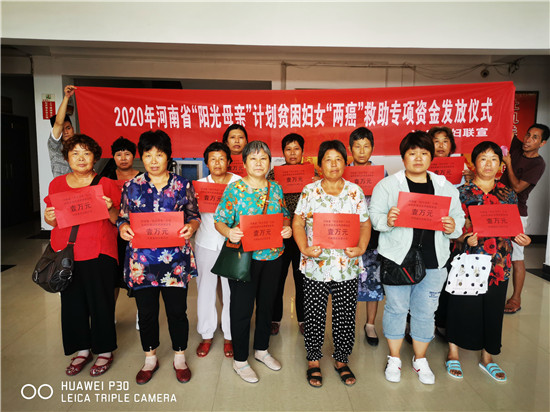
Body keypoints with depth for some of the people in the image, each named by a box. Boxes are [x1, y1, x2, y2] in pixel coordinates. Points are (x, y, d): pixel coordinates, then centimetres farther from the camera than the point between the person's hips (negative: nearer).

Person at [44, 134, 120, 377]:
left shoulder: (106, 185, 0)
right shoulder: (57, 184, 9)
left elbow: (118, 220, -1)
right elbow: (53, 221, 15)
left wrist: (110, 209, -20)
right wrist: (49, 218, -7)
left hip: (99, 253, -3)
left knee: (100, 301, 3)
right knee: (72, 301, 10)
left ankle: (104, 351, 22)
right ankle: (82, 350, 29)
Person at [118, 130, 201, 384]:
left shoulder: (183, 185, 2)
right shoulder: (131, 186, 5)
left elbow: (195, 217, 7)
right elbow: (122, 218, 10)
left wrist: (191, 227, -15)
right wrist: (123, 228, -12)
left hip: (175, 260, -1)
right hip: (141, 261, 1)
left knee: (177, 310, 8)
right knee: (146, 312, 13)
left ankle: (180, 358, 31)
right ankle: (150, 359, 35)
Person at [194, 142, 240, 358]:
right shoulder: (200, 184, 7)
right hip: (206, 243, 2)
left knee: (231, 290, 4)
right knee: (205, 289, 8)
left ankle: (229, 336, 22)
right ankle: (206, 335, 26)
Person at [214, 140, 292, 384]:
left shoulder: (276, 188, 5)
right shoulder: (234, 188, -8)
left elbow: (285, 215, 14)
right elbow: (219, 221, -9)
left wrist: (287, 228, -8)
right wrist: (229, 232, -30)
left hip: (272, 256, 5)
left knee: (267, 304, 18)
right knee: (242, 308, 5)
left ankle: (262, 350, 40)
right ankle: (240, 359, 26)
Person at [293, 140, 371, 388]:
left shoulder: (355, 191, 4)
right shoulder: (309, 191, 1)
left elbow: (365, 224, 6)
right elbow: (298, 223, 0)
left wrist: (362, 248, -11)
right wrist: (304, 248, -15)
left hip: (347, 267, 1)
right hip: (315, 266, -1)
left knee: (345, 316, 10)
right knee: (314, 315, 8)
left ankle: (342, 360, 32)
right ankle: (313, 361, 29)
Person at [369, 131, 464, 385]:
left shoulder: (446, 187, 11)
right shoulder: (387, 185, 1)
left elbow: (459, 217, 12)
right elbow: (374, 214, -3)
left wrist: (453, 227, -10)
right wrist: (387, 220, -24)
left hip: (432, 260, 3)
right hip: (397, 257, -2)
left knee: (425, 311, 12)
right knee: (396, 308, 8)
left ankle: (420, 359, 33)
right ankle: (394, 359, 27)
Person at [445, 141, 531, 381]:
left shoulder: (508, 194, 9)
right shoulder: (462, 192, -2)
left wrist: (520, 238, -6)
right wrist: (466, 238, -22)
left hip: (499, 263, 4)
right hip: (468, 260, -3)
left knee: (493, 308, 11)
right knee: (462, 306, 3)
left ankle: (487, 357, 30)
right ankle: (453, 354, 21)